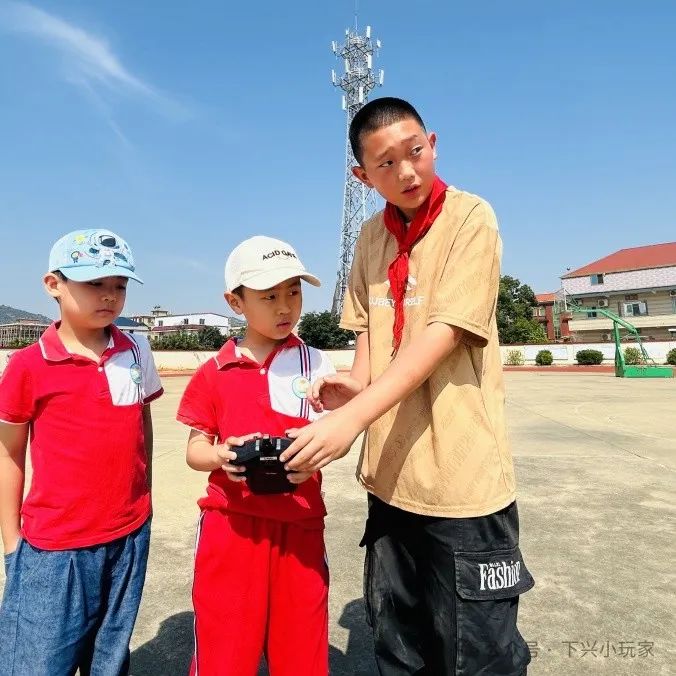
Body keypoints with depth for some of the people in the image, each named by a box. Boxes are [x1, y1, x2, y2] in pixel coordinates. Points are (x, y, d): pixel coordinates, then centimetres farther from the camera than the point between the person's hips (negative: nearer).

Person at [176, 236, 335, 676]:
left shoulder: (316, 363, -1)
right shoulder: (215, 372, 1)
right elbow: (195, 450, 6)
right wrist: (221, 456, -15)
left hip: (299, 525, 0)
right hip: (230, 523, 1)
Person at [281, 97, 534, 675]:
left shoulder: (470, 218, -9)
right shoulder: (372, 236, 8)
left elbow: (445, 333, -20)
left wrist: (355, 416, -28)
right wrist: (356, 384, -7)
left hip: (462, 474, -5)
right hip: (391, 474, 6)